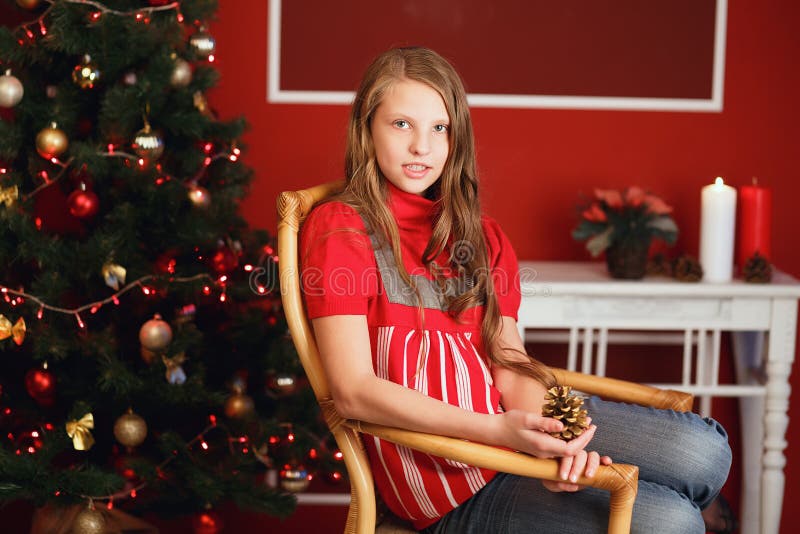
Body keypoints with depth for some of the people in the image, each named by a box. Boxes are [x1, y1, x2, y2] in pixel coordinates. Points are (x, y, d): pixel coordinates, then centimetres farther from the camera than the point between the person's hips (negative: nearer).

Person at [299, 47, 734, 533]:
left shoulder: (482, 237, 16)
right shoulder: (337, 228, -4)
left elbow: (511, 363, 5)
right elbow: (353, 392, -14)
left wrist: (547, 434, -19)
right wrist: (498, 431, -24)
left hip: (513, 421, 6)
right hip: (445, 477, -6)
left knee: (703, 452, -16)